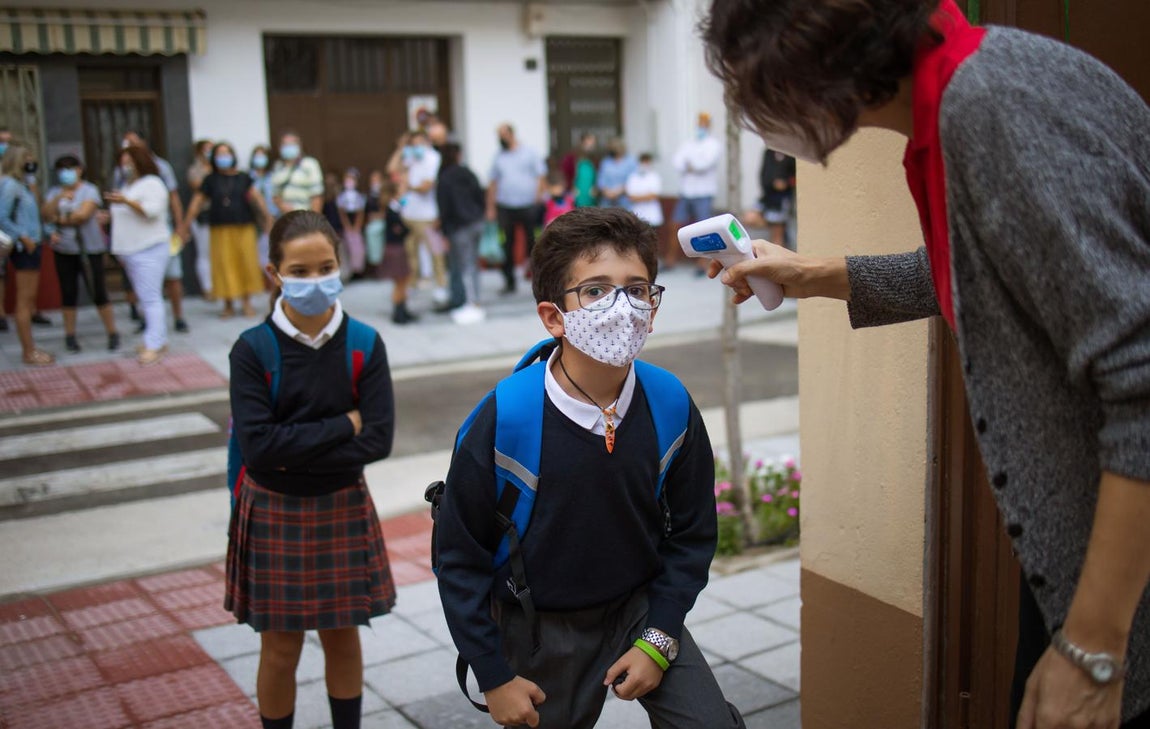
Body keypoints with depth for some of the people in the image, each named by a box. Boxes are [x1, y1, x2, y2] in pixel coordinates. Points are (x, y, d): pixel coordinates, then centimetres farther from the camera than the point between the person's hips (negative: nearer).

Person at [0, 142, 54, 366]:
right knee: (24, 301, -3)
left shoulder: (21, 184, 15)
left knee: (29, 299, 14)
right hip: (24, 248, -9)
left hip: (32, 246, 9)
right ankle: (29, 353, 1)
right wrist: (23, 238, -19)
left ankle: (30, 348, 22)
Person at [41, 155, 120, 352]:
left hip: (90, 249, -4)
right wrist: (59, 198, -20)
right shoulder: (54, 192, 10)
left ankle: (113, 334, 6)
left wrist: (59, 219, -5)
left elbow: (83, 214, -15)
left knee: (98, 292, -4)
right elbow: (46, 213, -5)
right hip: (64, 249, 4)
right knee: (68, 293, 6)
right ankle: (70, 335, 15)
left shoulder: (89, 190, -3)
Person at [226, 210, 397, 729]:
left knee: (342, 637, 16)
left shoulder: (363, 344, -9)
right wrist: (343, 424, -19)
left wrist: (297, 449, -20)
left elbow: (378, 439, -15)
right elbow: (257, 446, -22)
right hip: (275, 514, -1)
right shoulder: (253, 350, -13)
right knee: (281, 648, 11)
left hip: (344, 510, 2)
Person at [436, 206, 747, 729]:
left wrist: (658, 640, -7)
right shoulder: (501, 421, -24)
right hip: (541, 631, -2)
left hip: (641, 607, 2)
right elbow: (461, 558, -13)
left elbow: (692, 534, -2)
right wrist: (494, 677, -9)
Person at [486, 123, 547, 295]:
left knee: (532, 242, -2)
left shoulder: (529, 153, 5)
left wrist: (538, 198, -8)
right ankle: (509, 282, 9)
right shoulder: (498, 157, 14)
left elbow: (542, 177, 2)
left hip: (528, 206, -3)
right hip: (505, 208, 3)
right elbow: (492, 183, 13)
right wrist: (490, 208, 7)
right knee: (507, 246, 2)